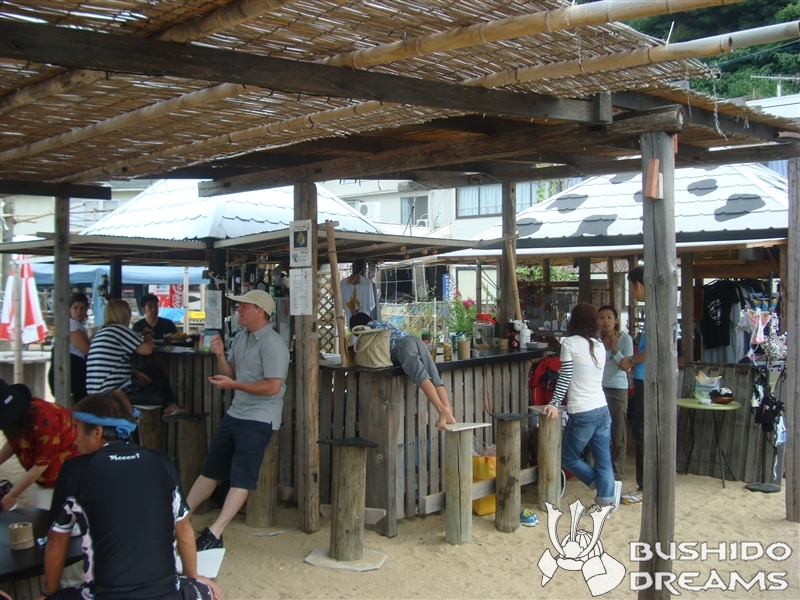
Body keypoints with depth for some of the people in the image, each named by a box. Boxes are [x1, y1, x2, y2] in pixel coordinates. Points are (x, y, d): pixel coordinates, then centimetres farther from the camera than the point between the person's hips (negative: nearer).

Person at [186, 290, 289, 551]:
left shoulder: (272, 344, -16)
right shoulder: (241, 337, 11)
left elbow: (272, 387, -21)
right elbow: (231, 373, 14)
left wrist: (234, 385, -20)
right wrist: (220, 355, -4)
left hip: (259, 418, -9)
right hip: (235, 412, 9)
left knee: (241, 477, -7)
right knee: (210, 469, 14)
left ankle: (214, 534, -8)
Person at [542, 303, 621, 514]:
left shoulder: (570, 342, -6)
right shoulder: (599, 345, 11)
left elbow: (565, 377, -11)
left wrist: (554, 404, -9)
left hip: (582, 413, -6)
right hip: (602, 410, 7)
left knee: (568, 458, 9)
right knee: (603, 460, 8)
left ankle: (605, 486, 5)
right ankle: (605, 502, 8)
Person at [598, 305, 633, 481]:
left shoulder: (625, 339, -6)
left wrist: (614, 349, -18)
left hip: (618, 389, -3)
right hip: (598, 388, 3)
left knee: (618, 433, 3)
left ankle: (617, 471, 13)